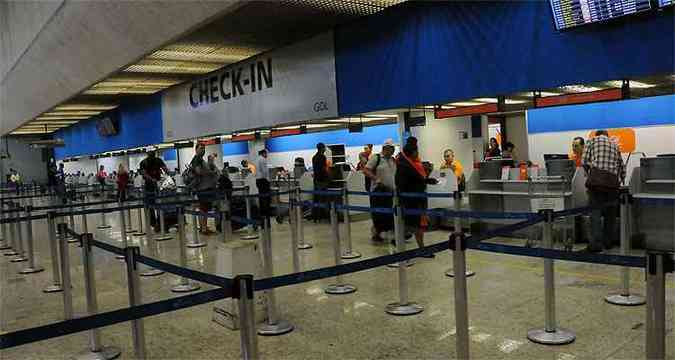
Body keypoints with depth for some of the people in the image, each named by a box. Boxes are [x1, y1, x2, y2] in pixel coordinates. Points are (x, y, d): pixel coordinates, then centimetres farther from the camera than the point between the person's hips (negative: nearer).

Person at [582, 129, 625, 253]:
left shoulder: (592, 140, 14)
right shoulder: (614, 145, 25)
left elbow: (584, 161, 2)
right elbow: (622, 170, 22)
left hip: (596, 179, -4)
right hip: (612, 181, 4)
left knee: (595, 210, -3)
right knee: (610, 212, 14)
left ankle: (596, 244, -9)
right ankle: (609, 241, 18)